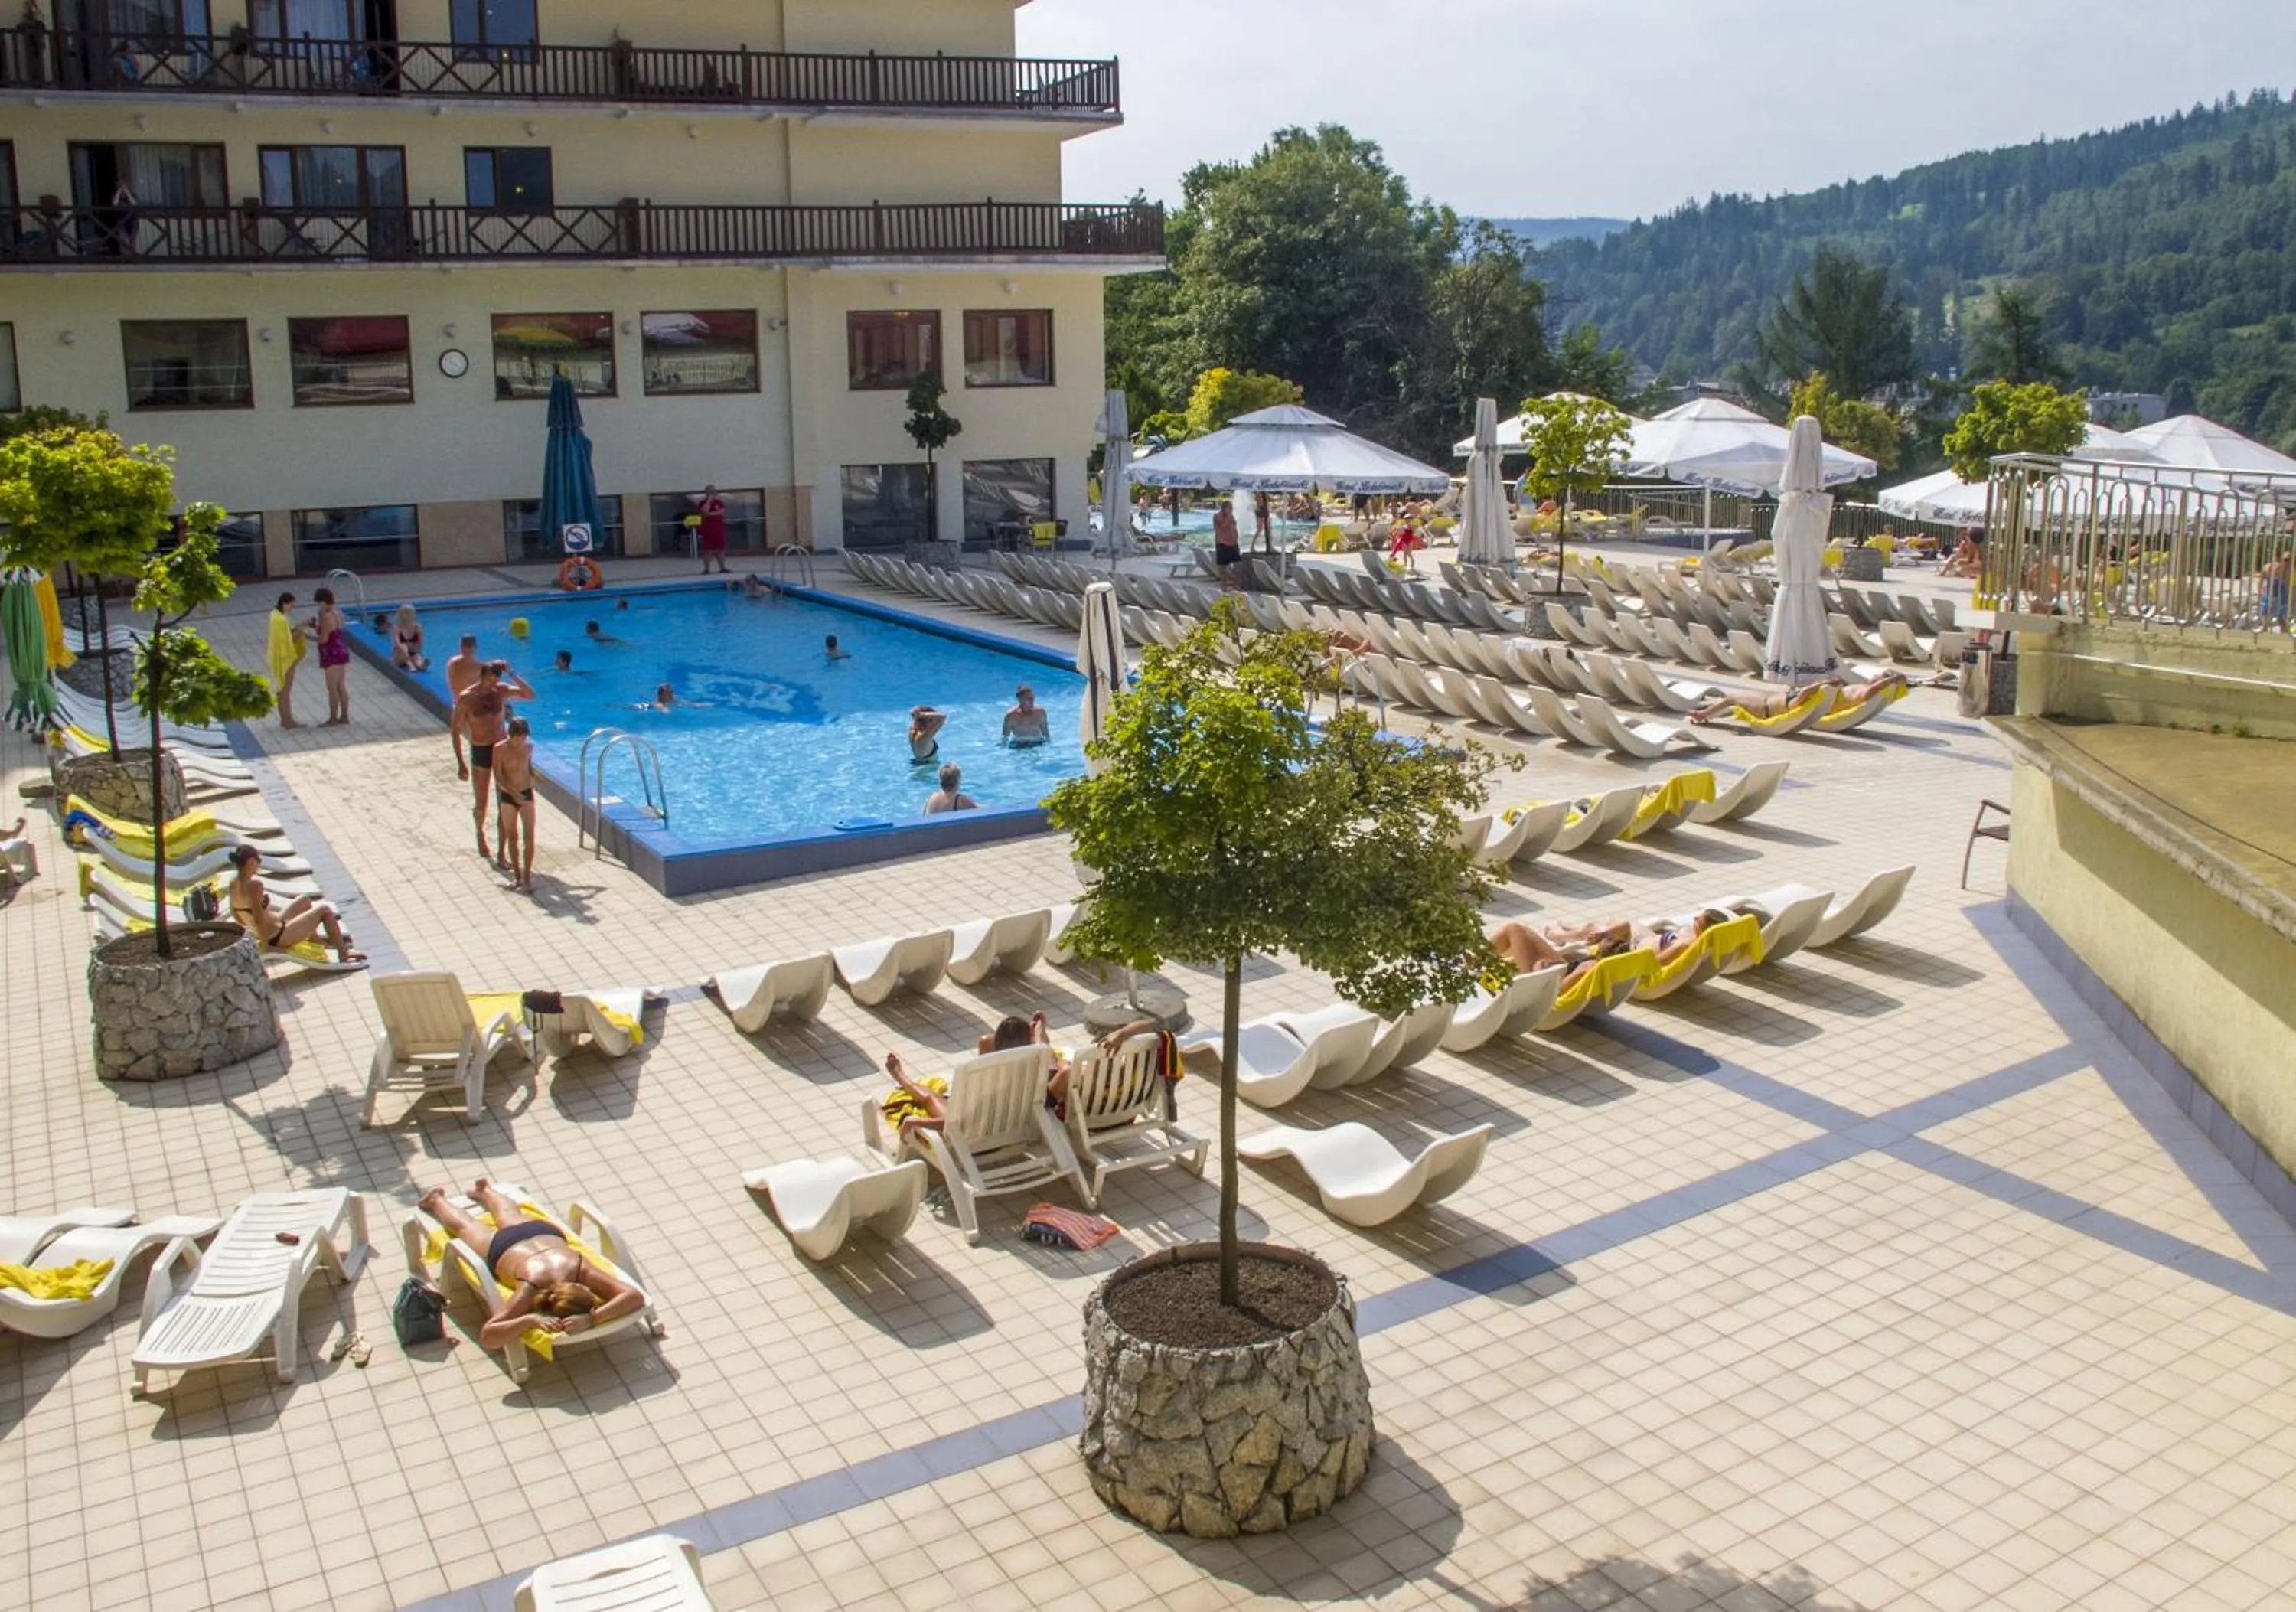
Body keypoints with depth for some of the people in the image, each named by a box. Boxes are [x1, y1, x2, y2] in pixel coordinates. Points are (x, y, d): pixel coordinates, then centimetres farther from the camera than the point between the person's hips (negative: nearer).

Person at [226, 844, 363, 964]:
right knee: (325, 909, 0)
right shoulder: (254, 884, -28)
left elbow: (235, 914, 11)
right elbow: (258, 918, -29)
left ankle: (314, 937, 47)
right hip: (278, 937, -10)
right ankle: (344, 954, 7)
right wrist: (264, 944, -20)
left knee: (305, 900, 27)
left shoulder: (234, 882, -1)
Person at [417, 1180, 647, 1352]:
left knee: (510, 1215, 39)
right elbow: (487, 1337, -50)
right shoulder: (530, 1290, -48)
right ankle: (436, 1201, 59)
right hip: (502, 1248, -3)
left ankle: (486, 1191, 67)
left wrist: (591, 1319, -64)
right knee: (465, 1225, 32)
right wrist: (530, 1320, -63)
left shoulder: (582, 1271, -46)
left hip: (545, 1233, 3)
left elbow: (636, 1296, -52)